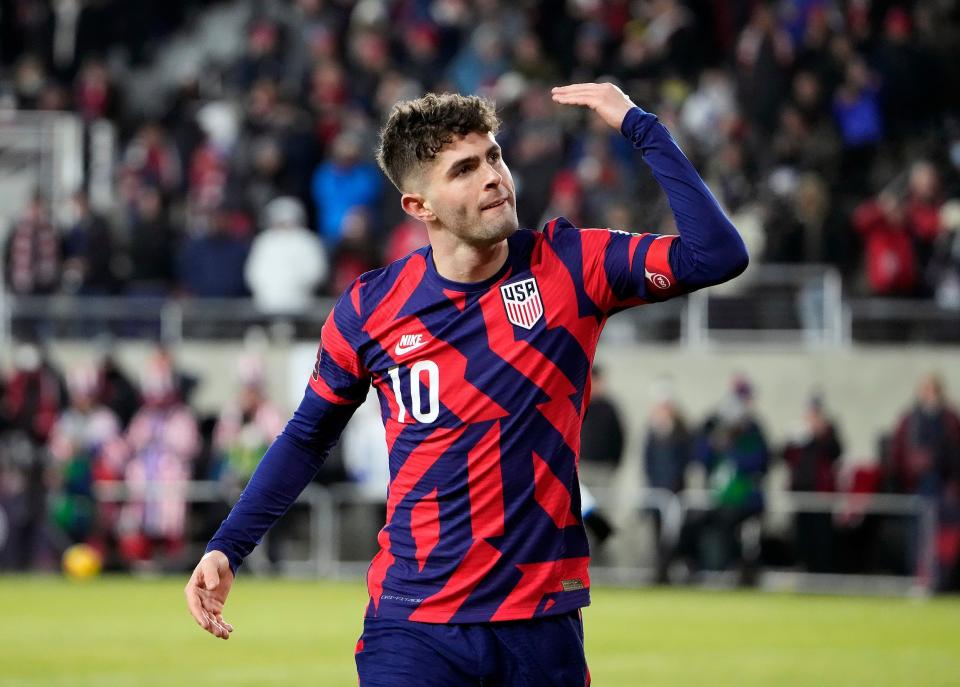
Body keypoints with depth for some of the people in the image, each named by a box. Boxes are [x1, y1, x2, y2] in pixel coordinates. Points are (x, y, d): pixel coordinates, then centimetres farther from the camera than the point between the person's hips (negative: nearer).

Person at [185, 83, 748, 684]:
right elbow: (308, 437, 14)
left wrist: (639, 126, -14)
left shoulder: (570, 268, -2)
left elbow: (716, 255, -13)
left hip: (543, 624, 1)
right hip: (414, 628, 0)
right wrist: (225, 550, 8)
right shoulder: (369, 309, 0)